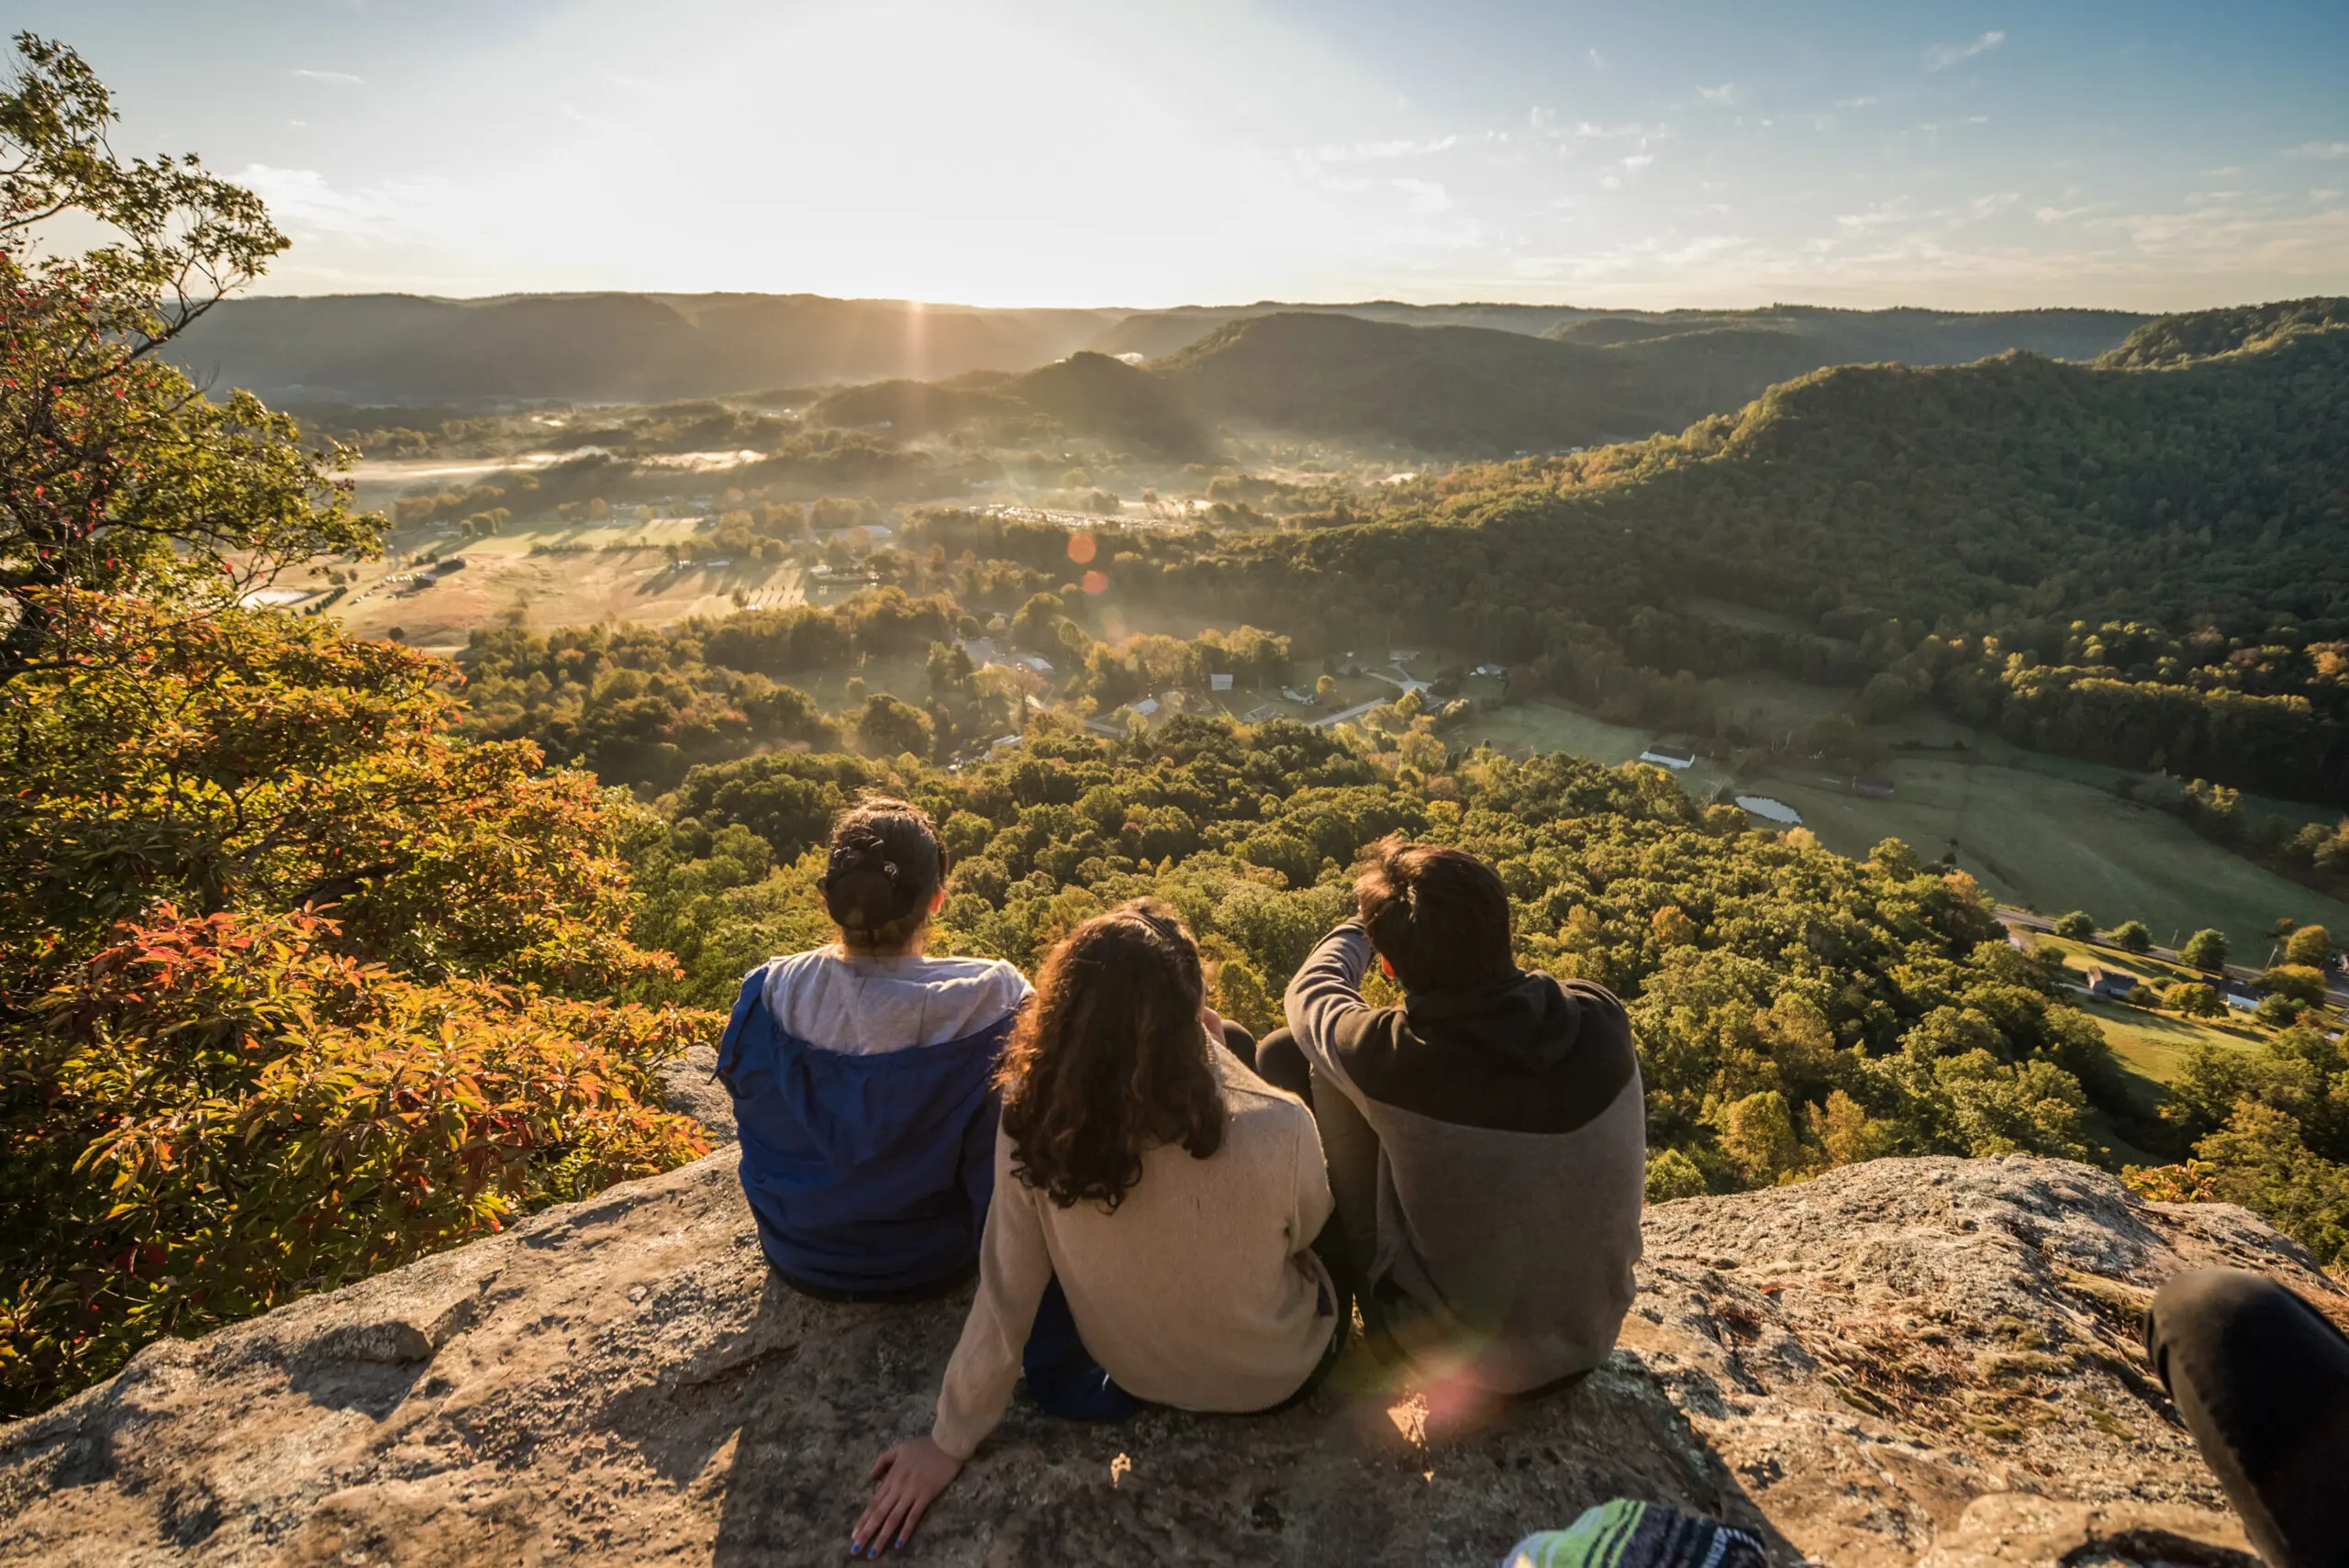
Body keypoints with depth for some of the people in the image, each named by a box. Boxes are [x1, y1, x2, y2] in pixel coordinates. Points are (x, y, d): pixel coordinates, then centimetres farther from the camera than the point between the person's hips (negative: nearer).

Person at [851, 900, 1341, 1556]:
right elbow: (1304, 1230, -12)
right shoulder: (1278, 1129, -36)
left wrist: (950, 1441, -2)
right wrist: (1215, 1057, -14)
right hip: (1277, 1373, -2)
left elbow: (1005, 1297, -19)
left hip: (1135, 1370, 2)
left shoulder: (1035, 1129, -30)